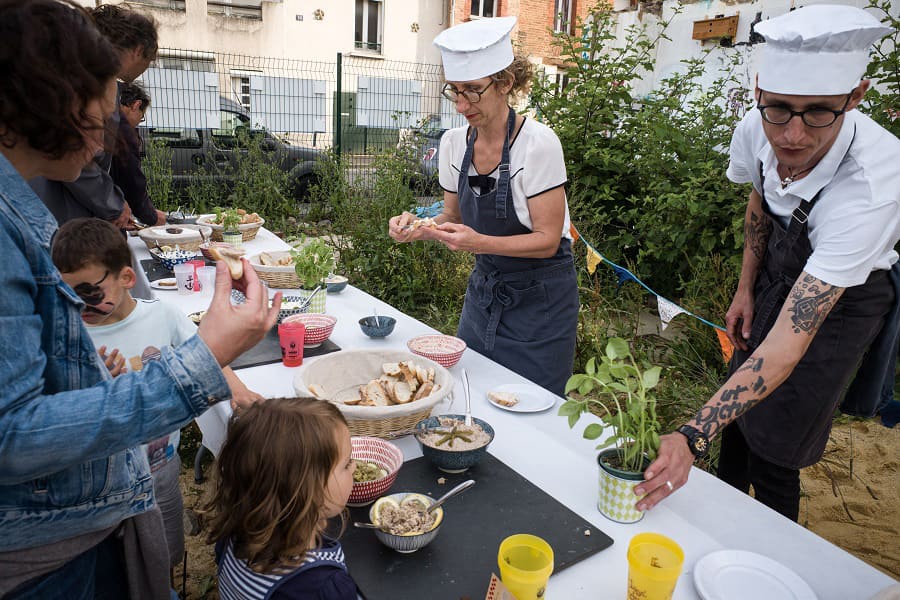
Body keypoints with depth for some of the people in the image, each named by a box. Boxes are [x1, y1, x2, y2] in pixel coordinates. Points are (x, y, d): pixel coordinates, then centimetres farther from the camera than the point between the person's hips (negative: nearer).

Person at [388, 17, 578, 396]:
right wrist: (419, 228, -12)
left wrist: (481, 242, -33)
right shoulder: (454, 143, -2)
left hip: (539, 298, -5)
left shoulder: (538, 143, -20)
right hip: (483, 289, 6)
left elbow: (547, 239, -19)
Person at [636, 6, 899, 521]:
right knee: (737, 419, 17)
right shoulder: (758, 131, -24)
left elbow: (789, 341, -44)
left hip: (843, 301, -5)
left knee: (774, 456, 1)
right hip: (777, 276, 5)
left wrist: (691, 439, -52)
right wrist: (746, 289, 4)